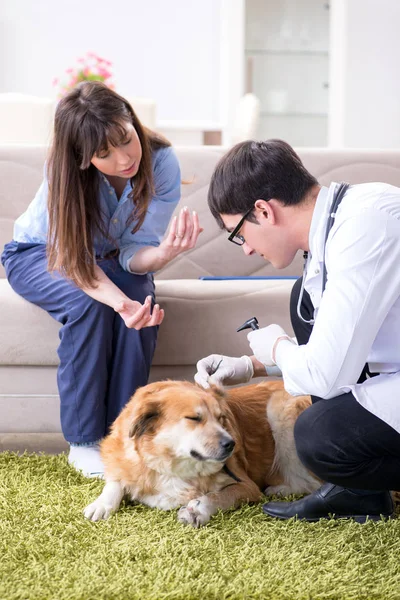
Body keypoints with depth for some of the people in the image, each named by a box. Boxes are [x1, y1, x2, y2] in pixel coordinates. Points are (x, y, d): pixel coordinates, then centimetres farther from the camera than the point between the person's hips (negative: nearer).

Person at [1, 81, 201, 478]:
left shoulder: (161, 164, -26)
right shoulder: (64, 173, -32)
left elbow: (131, 253, -24)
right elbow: (76, 260, -32)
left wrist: (163, 252, -49)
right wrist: (119, 303, -52)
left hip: (110, 260, 2)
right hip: (39, 254, -2)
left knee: (142, 304, -30)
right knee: (88, 305, -34)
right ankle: (84, 441, -21)